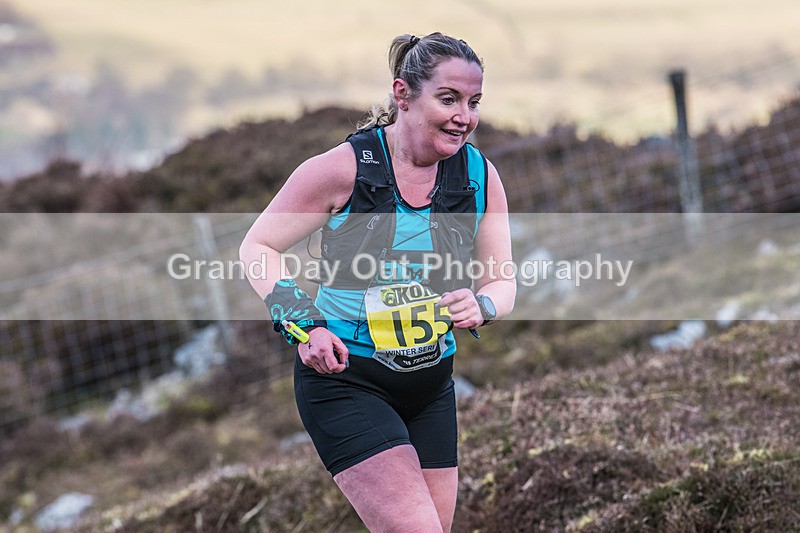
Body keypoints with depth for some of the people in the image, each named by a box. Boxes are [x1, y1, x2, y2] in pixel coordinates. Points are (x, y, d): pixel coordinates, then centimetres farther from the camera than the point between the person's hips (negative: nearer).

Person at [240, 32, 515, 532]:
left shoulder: (481, 176, -3)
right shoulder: (344, 168, -16)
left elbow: (502, 281, 5)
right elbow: (258, 246, -5)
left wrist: (480, 308, -19)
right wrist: (305, 326, -19)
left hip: (431, 385, 6)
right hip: (343, 381, -6)